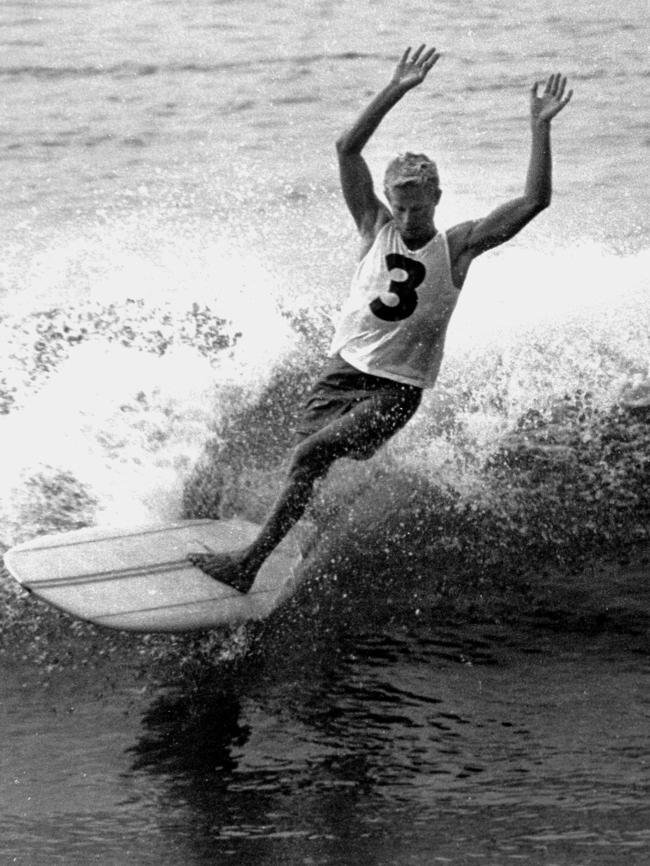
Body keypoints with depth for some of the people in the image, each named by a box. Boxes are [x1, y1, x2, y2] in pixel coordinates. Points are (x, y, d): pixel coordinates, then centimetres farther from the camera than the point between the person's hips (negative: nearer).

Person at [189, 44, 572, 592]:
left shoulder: (456, 247, -5)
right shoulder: (377, 227, 1)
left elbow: (535, 201, -12)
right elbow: (348, 149, -6)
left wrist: (540, 128, -15)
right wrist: (397, 91, -12)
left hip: (397, 388, -4)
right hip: (344, 369, 4)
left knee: (311, 453, -20)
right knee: (301, 469, -8)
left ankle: (251, 562, -18)